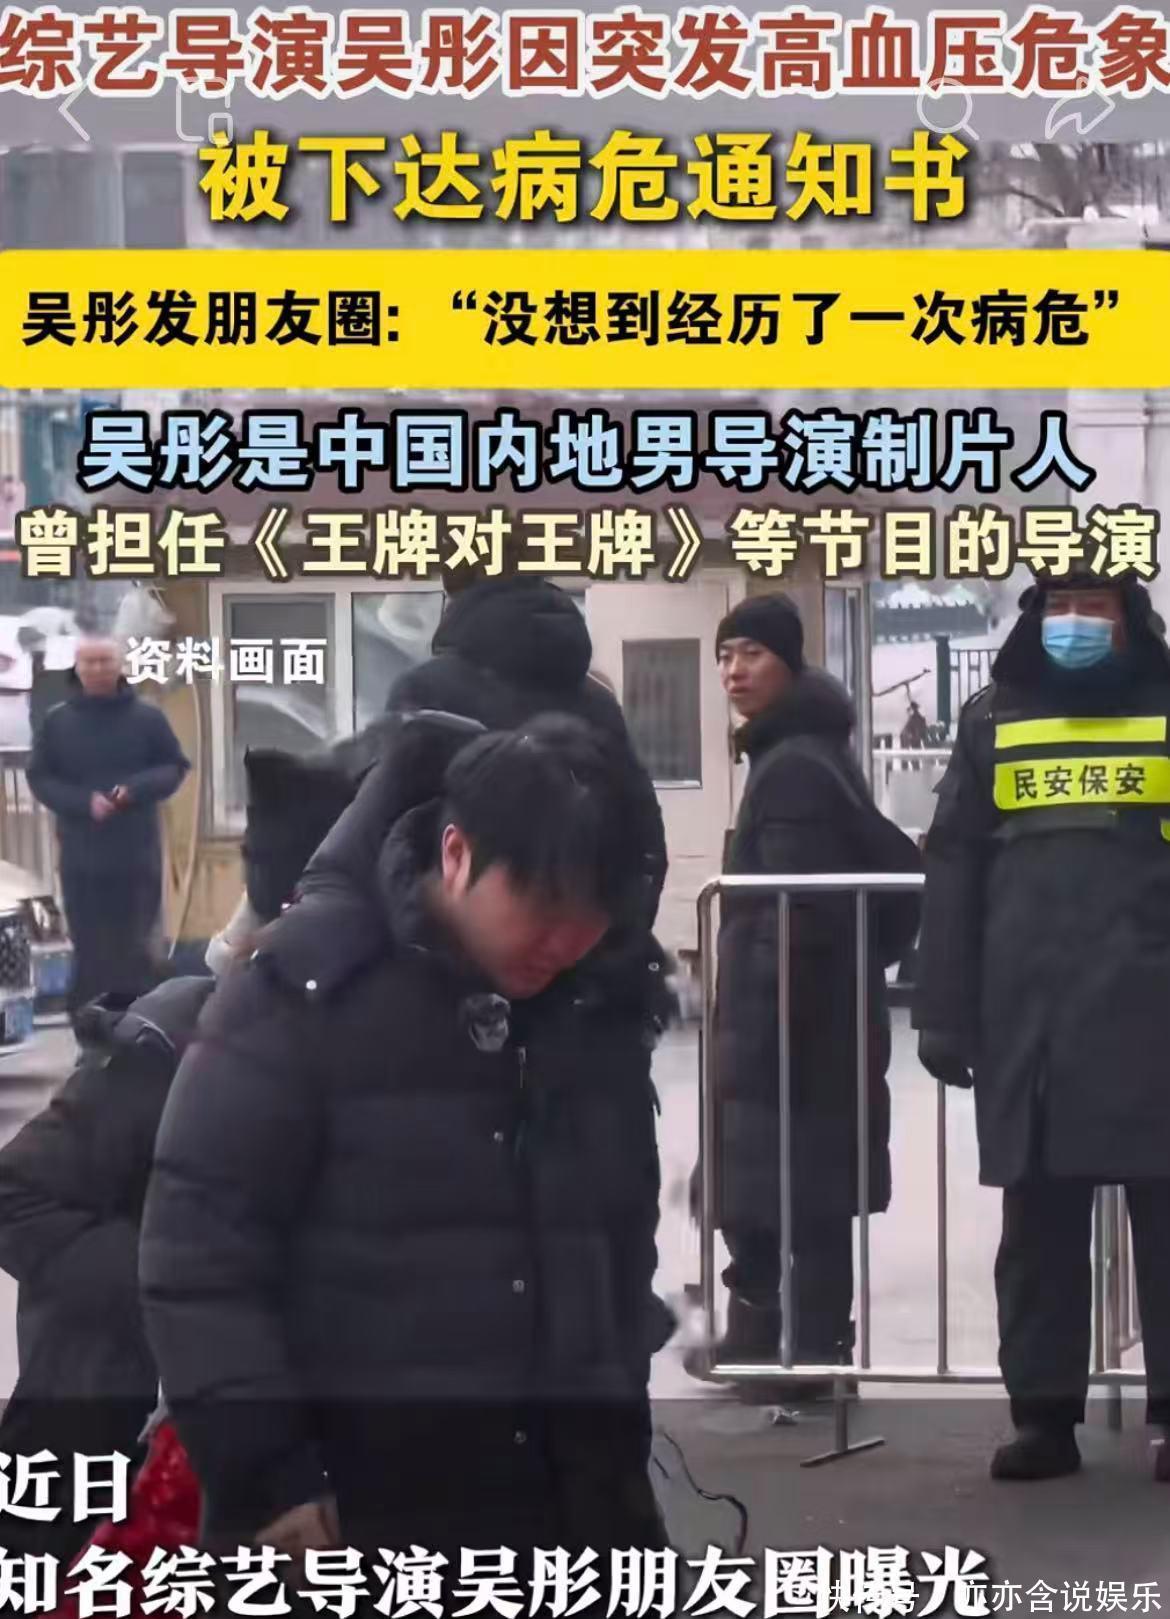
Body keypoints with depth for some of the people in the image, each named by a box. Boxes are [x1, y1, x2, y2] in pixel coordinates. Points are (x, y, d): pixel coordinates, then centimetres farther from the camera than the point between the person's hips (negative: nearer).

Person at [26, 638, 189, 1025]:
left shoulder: (147, 717, 2)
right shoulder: (56, 721, 3)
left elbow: (174, 767, 6)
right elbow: (39, 777, 3)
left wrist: (135, 789, -14)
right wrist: (84, 802, -14)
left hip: (138, 854, 0)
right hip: (81, 856, 0)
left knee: (135, 949, 2)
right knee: (90, 953, 2)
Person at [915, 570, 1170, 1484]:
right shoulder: (994, 721, 12)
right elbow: (955, 870, 8)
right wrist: (946, 1014, 1)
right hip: (1028, 1019, 2)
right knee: (1038, 1221, 5)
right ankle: (1044, 1412, 11)